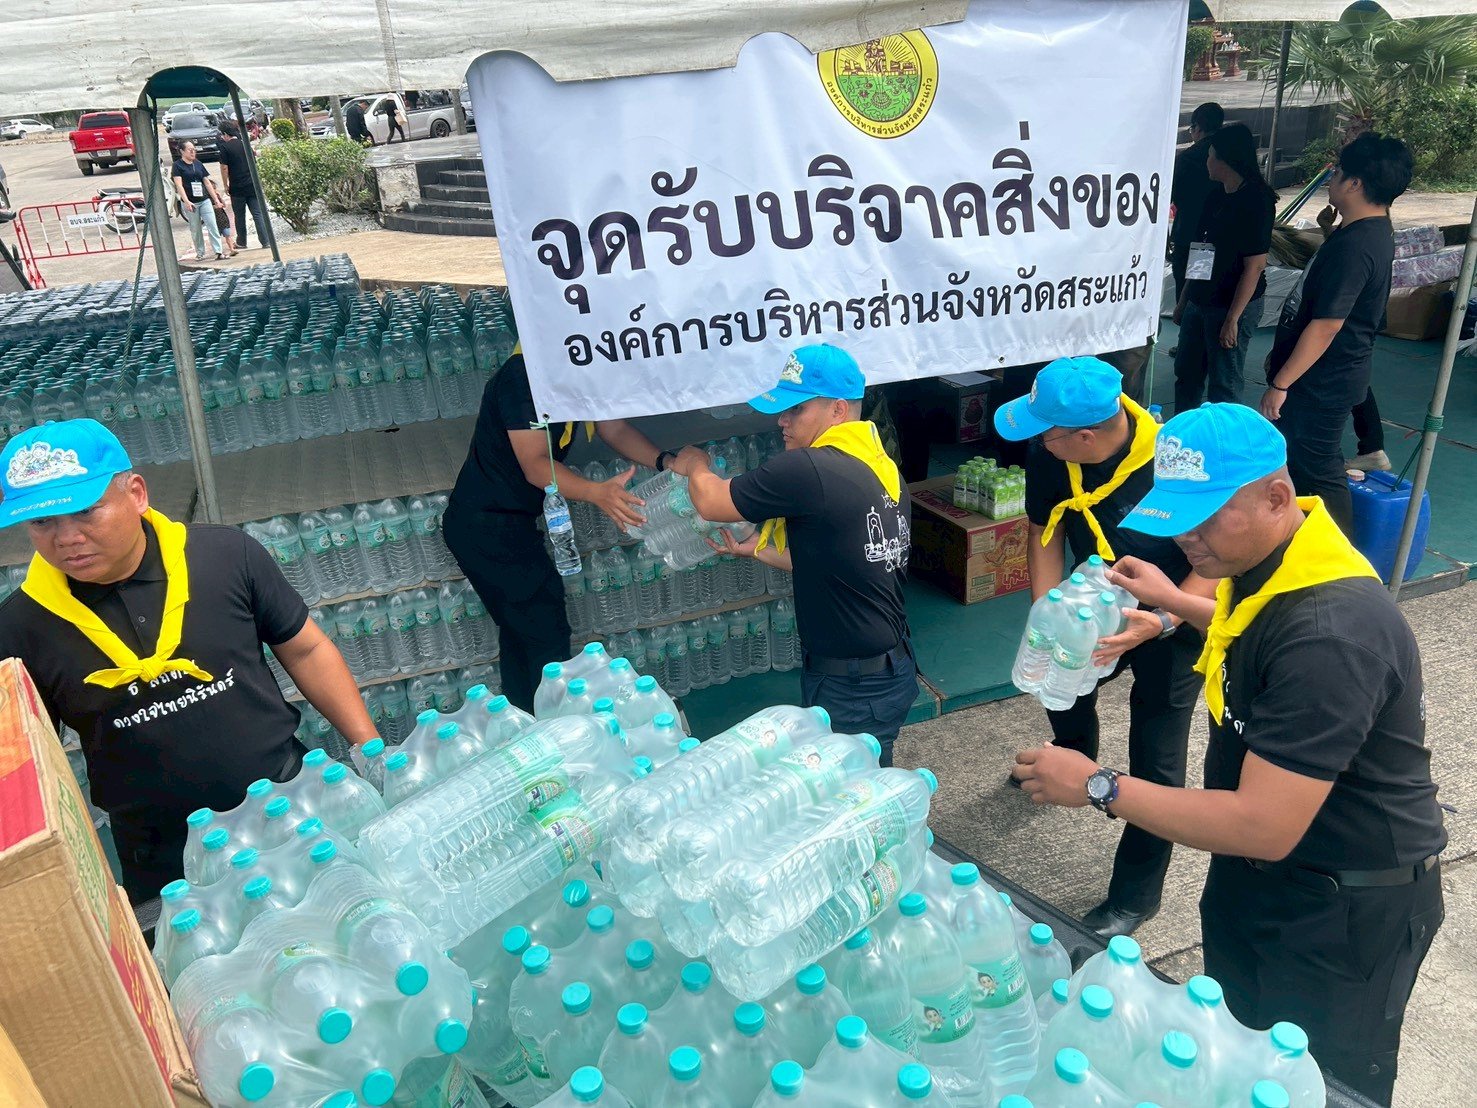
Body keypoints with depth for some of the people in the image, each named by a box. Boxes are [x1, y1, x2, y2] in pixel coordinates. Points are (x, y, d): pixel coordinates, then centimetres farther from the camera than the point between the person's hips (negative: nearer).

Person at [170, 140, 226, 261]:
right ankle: (200, 253, 13)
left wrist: (216, 200, 9)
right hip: (190, 203, -3)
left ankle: (219, 251, -12)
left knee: (213, 226, -8)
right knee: (195, 229, 4)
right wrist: (186, 202, -22)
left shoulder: (198, 164, 11)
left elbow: (207, 183, 14)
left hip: (204, 200, 3)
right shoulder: (178, 165, -2)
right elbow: (179, 185, -10)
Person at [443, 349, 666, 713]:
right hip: (488, 526, -10)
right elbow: (535, 465, -27)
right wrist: (596, 493, -43)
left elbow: (615, 428, 1)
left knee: (522, 634, 19)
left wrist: (665, 461, -15)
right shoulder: (524, 375, -24)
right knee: (547, 638, -6)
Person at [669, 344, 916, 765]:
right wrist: (759, 550, 21)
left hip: (854, 691, -9)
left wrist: (694, 465, 12)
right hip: (894, 671, 9)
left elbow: (710, 502, -9)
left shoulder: (808, 470, -23)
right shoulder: (885, 471, 5)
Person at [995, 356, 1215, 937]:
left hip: (1174, 622, -5)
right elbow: (1045, 533, -8)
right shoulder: (1049, 454, -23)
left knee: (1154, 764, 0)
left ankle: (1136, 895, 21)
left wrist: (1161, 622, -43)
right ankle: (1075, 762, 65)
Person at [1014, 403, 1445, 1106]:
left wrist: (1099, 787, -28)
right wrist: (1178, 604, 10)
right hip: (1254, 873, 8)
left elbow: (1263, 827, -35)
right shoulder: (1268, 566, -6)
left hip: (1349, 910, -8)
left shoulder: (1330, 633, -36)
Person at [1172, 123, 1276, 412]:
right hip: (1199, 301, 8)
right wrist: (1183, 301, 15)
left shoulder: (1256, 201, -14)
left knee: (1223, 387, -1)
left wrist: (1233, 318, -20)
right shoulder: (1217, 195, 10)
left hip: (1232, 306, -8)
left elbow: (1255, 266, -18)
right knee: (1186, 373, 17)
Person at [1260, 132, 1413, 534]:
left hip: (1322, 381, -10)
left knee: (1318, 473, -1)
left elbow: (1326, 325, -28)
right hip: (1319, 376, 10)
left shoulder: (1355, 245, -25)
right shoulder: (1372, 231, 9)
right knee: (1296, 459, 21)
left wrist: (1280, 383, -23)